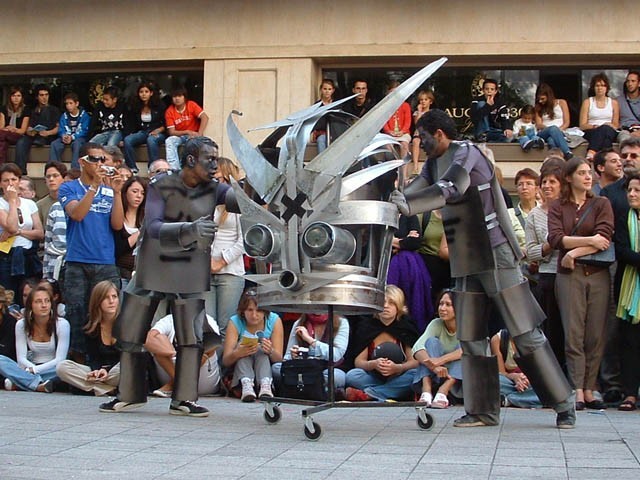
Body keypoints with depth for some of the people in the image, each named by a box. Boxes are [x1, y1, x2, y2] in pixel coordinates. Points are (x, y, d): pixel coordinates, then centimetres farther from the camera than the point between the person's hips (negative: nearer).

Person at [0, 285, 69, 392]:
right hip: (30, 368, 2)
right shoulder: (21, 325, -1)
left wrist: (34, 370, -23)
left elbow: (60, 359, -13)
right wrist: (31, 368, -27)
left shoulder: (62, 324, -9)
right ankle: (39, 385, -39)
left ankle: (20, 383, -33)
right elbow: (21, 358, -5)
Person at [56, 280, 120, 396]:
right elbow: (93, 358, 3)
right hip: (99, 370, 4)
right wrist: (96, 371, -22)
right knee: (62, 367, -19)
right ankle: (109, 389, -26)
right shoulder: (91, 328, 4)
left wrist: (106, 370, -23)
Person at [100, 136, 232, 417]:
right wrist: (190, 229, -35)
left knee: (191, 337, -4)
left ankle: (184, 399, 5)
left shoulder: (212, 190, 0)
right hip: (152, 270, -1)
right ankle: (129, 395, 21)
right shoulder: (161, 186, -8)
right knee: (130, 334, 6)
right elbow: (154, 227, -20)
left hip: (190, 276, 1)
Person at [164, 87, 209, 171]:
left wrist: (199, 134, -32)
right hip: (179, 136, 2)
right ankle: (174, 169, -35)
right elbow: (171, 132, -11)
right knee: (169, 141, -28)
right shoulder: (169, 111, -7)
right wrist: (187, 132, -26)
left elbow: (205, 117, -21)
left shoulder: (191, 105, -11)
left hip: (193, 135, -2)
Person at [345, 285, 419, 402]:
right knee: (352, 376, -27)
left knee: (415, 374, -32)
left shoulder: (406, 325, -2)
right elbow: (358, 361, -4)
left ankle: (366, 394, -31)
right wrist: (373, 364, -26)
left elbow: (414, 361, -9)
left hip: (397, 379, 0)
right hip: (373, 378, 0)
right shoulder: (367, 324, -1)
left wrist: (397, 368, -29)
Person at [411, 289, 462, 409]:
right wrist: (434, 366, -41)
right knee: (432, 341, -20)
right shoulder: (436, 324, -3)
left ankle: (443, 392, -42)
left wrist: (441, 360, -43)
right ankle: (426, 391, -40)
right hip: (434, 378, 2)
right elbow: (417, 348, -20)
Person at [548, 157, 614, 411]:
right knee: (573, 335, -6)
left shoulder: (601, 204, 9)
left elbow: (604, 238, -5)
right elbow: (555, 238, -6)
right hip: (569, 275, -1)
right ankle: (578, 392, -7)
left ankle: (589, 391, 3)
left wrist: (574, 252, -11)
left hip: (598, 274, 1)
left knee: (595, 335, -1)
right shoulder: (558, 207, 10)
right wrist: (589, 240, -10)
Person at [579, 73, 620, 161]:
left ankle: (591, 153, -61)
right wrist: (594, 126, -14)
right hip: (591, 132, -1)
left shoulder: (613, 103, 17)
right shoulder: (587, 102, 12)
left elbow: (616, 125, 16)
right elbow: (582, 125, 5)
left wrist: (610, 126, -8)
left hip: (610, 132, 1)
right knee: (603, 129, -38)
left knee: (605, 129, -38)